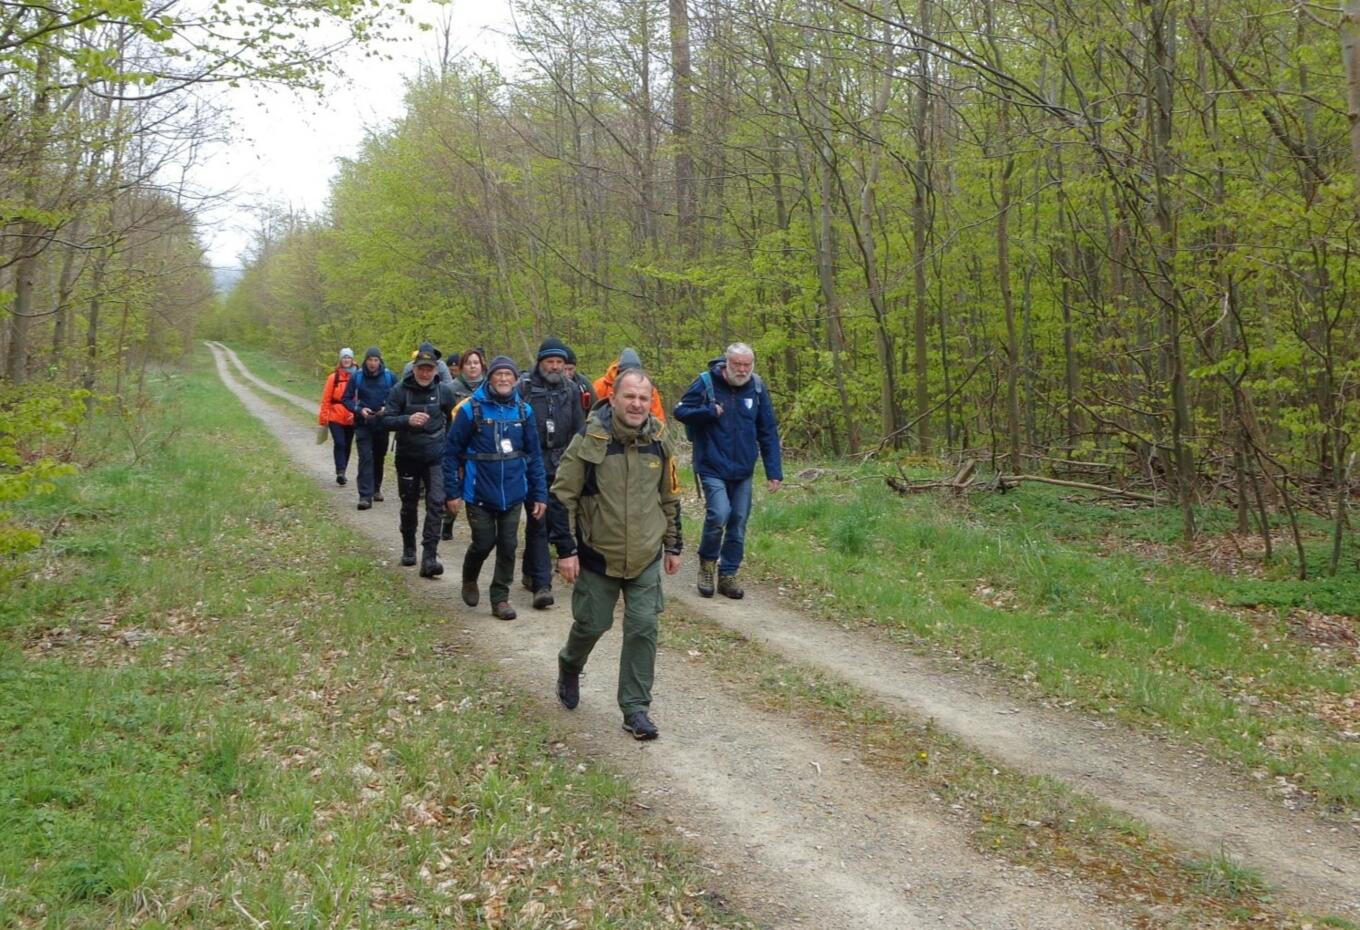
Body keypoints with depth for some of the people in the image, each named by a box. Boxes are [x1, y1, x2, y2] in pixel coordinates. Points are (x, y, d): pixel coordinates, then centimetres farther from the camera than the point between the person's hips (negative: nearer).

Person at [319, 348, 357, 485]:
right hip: (336, 418, -2)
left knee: (347, 446, 10)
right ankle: (340, 472, -15)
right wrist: (324, 417, -2)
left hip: (351, 419, 2)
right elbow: (326, 399, 0)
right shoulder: (333, 378, -2)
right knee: (339, 444, -13)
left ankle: (341, 473, 22)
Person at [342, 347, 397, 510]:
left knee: (379, 458, 13)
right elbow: (347, 399, 0)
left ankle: (376, 489, 31)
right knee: (365, 458, -9)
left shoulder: (389, 376, -3)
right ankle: (365, 495, -12)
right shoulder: (357, 376, -5)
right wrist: (359, 410, -16)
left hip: (382, 424, 2)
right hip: (363, 424, -2)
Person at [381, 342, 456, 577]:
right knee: (409, 505, 13)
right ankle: (408, 548, 33)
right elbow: (386, 420, -10)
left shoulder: (444, 391, -2)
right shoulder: (401, 390, -6)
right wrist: (407, 420, -27)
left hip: (436, 458, 0)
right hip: (407, 457, 0)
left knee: (436, 503, -12)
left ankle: (429, 557, -12)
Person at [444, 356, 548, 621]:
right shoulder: (471, 409, -8)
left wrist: (539, 494, 1)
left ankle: (500, 598, 20)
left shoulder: (524, 411, 1)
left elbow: (534, 455, 4)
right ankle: (469, 580, 36)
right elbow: (452, 452, -5)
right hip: (479, 493, -2)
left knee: (508, 547, 5)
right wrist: (453, 492, -8)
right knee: (483, 543, 6)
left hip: (513, 494, 3)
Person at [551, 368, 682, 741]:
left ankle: (635, 708, 10)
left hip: (646, 557, 3)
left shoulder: (659, 442, -1)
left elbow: (670, 498, 12)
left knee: (643, 629, -1)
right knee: (592, 624, 9)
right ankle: (569, 666, 43)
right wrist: (566, 549, -12)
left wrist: (673, 546, 13)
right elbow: (563, 496, -9)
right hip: (598, 555, -2)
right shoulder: (590, 441, -13)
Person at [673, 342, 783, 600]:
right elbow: (680, 411, -3)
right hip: (713, 467, -4)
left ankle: (728, 575, 21)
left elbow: (768, 432, 4)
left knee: (738, 523, 7)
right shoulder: (706, 383, -8)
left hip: (743, 471, 4)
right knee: (719, 514, -19)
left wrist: (774, 470, -1)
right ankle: (707, 562, 8)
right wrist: (709, 412, -18)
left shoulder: (756, 387, 1)